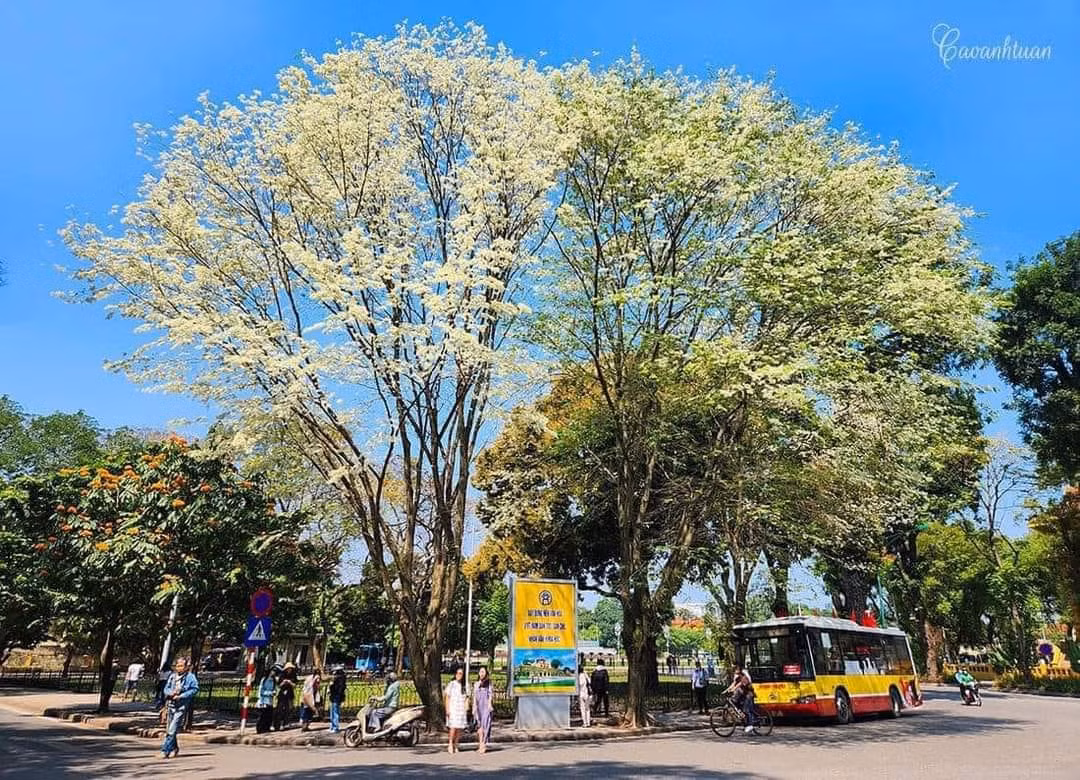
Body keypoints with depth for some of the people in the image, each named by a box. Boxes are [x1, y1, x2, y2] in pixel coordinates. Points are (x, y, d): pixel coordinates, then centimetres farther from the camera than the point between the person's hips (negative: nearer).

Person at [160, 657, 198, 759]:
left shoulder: (190, 677, -6)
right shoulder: (172, 676, 9)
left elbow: (195, 689, -11)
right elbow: (166, 688, 15)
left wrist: (181, 696, -16)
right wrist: (170, 693, -8)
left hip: (182, 706, -6)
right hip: (171, 705, 6)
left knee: (172, 730, -11)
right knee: (168, 729, 15)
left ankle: (165, 750, -4)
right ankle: (174, 748, 33)